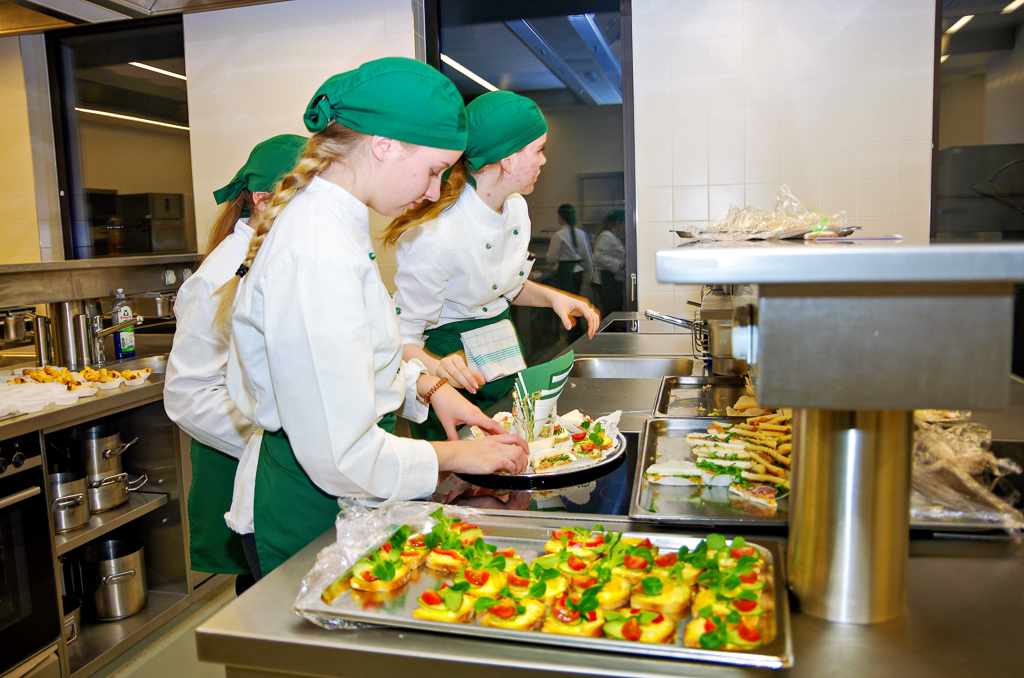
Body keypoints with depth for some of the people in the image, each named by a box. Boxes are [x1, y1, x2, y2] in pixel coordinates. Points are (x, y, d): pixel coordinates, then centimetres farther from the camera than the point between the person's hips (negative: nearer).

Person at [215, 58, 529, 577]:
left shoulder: (323, 221, 4)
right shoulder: (318, 256, -29)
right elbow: (342, 456, -28)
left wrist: (425, 385, 4)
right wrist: (455, 456, -14)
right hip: (307, 515, -9)